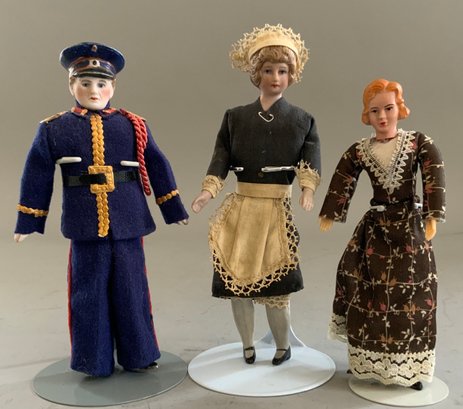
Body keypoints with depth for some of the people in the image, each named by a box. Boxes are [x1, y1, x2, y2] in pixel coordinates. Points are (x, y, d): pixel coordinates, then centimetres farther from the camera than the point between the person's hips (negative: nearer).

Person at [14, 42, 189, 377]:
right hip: (85, 226, 0)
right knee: (89, 293, 9)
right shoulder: (53, 129, 2)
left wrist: (174, 209, 7)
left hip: (128, 223, 1)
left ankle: (137, 354, 26)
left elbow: (158, 168, 6)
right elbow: (37, 177, 6)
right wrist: (27, 221, 8)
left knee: (131, 290, 10)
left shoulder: (133, 125, 4)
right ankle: (94, 360, 25)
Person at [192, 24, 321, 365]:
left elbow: (311, 161, -8)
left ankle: (283, 347, 24)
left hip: (277, 209, -2)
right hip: (241, 207, 2)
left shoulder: (302, 121, 5)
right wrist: (208, 192, -18)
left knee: (275, 286, -1)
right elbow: (221, 159, -1)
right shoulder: (235, 117, 7)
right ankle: (248, 345, 28)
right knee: (235, 279, 6)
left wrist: (308, 190, -28)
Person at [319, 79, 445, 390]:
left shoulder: (419, 142, -4)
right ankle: (368, 360, 21)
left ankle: (410, 366, 15)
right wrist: (330, 215, -9)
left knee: (411, 294, 1)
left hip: (410, 226, -2)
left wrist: (432, 216, -25)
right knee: (368, 293, 5)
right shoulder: (358, 151, 2)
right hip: (375, 228, 2)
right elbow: (341, 184, 0)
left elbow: (435, 180, -14)